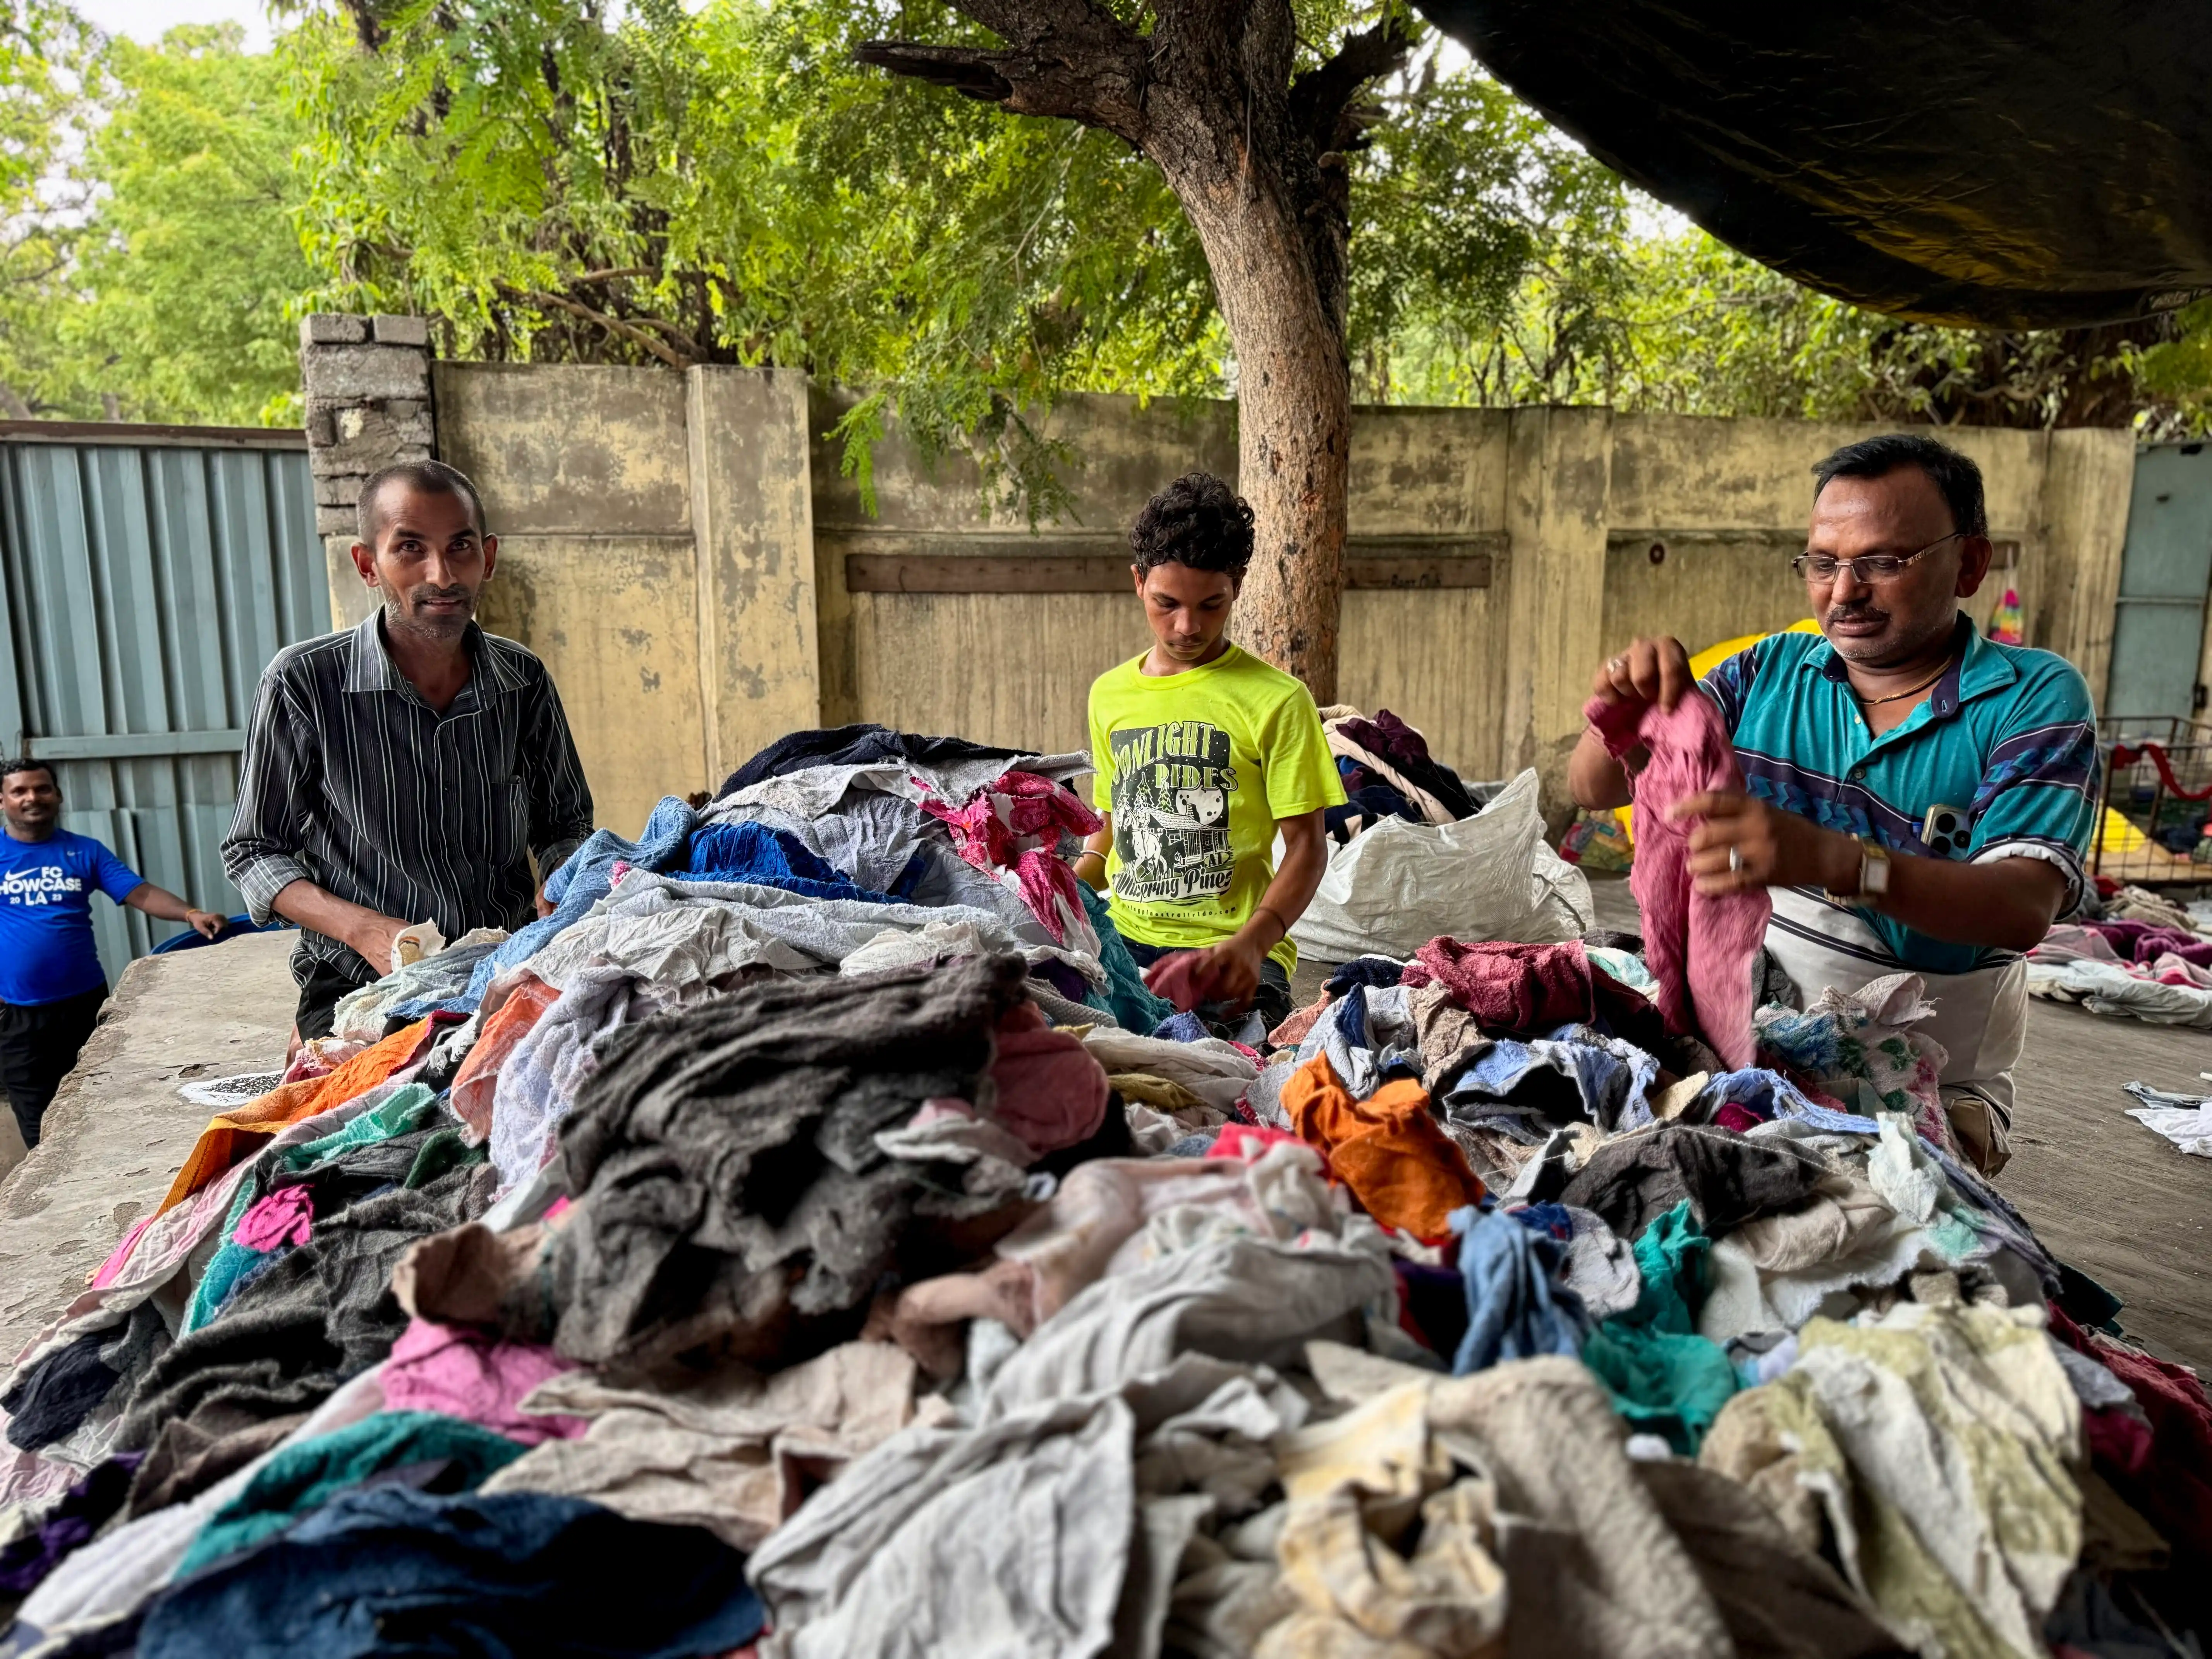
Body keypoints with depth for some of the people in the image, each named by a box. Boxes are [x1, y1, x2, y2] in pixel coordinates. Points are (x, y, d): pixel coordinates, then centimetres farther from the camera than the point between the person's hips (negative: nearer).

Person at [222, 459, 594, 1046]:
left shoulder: (524, 682, 3)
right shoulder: (303, 682, -6)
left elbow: (565, 824, 16)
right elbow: (254, 851, 2)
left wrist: (558, 888, -6)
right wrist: (364, 928, -14)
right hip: (361, 990, -3)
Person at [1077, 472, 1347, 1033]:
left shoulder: (1276, 701, -1)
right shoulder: (1109, 695, 15)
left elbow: (1306, 844, -4)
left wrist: (1252, 943, -21)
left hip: (1228, 949, -4)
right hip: (1123, 939, 4)